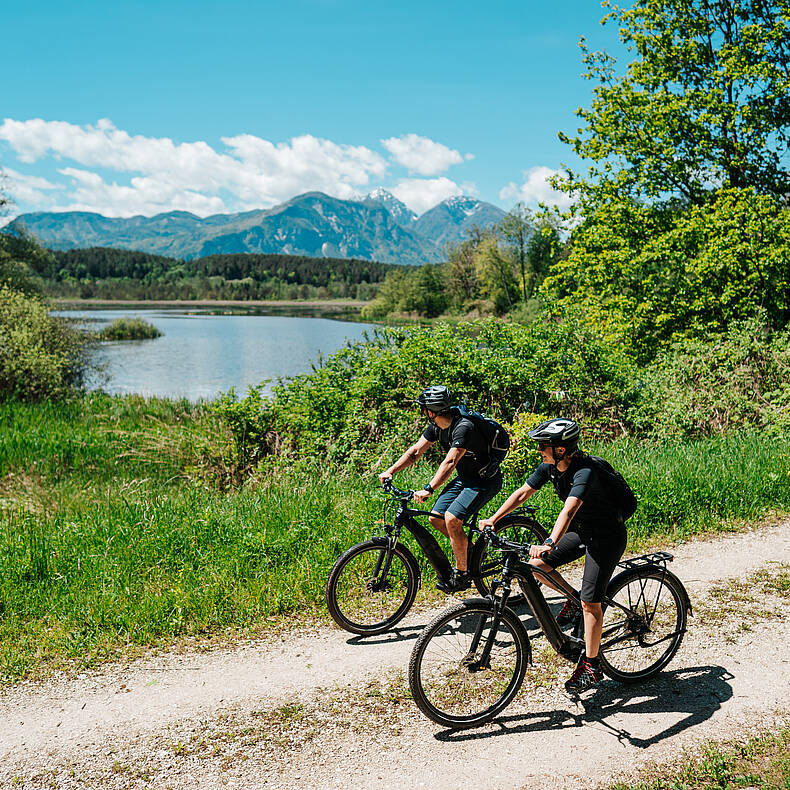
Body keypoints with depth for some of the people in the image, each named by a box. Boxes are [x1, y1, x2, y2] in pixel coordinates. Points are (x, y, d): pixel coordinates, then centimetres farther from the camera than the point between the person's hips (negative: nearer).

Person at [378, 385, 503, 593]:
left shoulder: (463, 427, -30)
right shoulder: (436, 426, -2)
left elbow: (450, 462, -40)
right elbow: (416, 451, 1)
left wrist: (428, 489, -47)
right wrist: (390, 471, -9)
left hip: (486, 480, -9)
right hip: (465, 478, 9)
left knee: (452, 519, -22)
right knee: (436, 518, 0)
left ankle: (462, 575, -7)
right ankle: (470, 551, 20)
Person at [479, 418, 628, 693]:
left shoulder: (584, 472, -32)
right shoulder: (550, 466, -8)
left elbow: (568, 509, -47)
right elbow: (522, 493, -2)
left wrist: (550, 544, -59)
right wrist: (493, 519, -9)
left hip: (607, 536, -8)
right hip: (581, 530, 8)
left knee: (590, 603, -9)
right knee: (536, 564, -6)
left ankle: (591, 666, 4)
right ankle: (573, 601, 17)